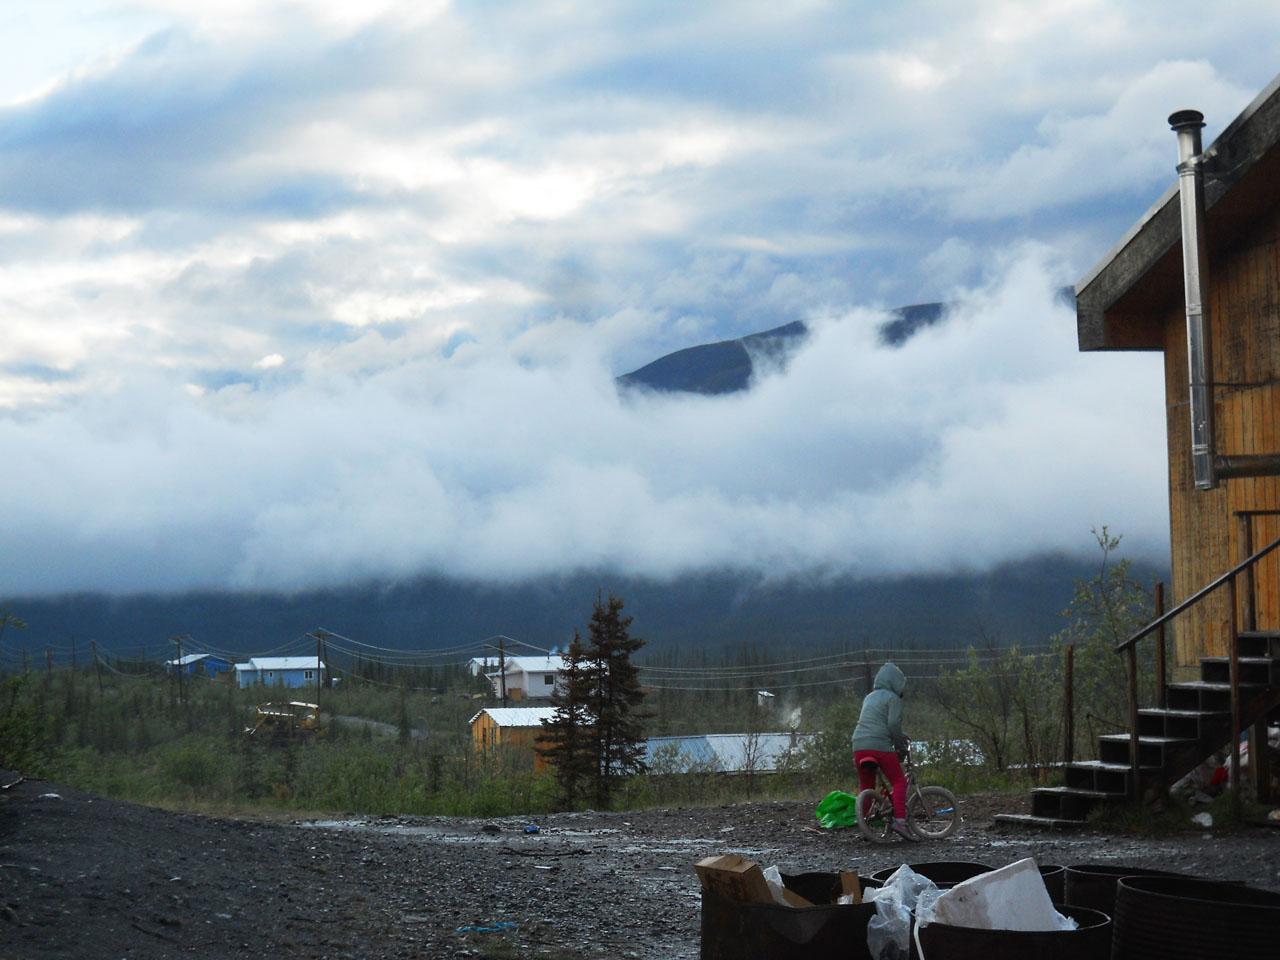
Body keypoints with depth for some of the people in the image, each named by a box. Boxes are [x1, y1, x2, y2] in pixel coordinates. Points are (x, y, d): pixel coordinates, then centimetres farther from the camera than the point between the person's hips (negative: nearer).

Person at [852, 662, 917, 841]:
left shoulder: (869, 697, 25)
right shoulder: (893, 698, 1)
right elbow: (893, 724, -10)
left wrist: (898, 736, 29)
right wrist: (900, 746, 3)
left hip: (859, 745, 7)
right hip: (880, 745, -7)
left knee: (866, 787, 13)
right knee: (899, 782, 0)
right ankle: (899, 821, -14)